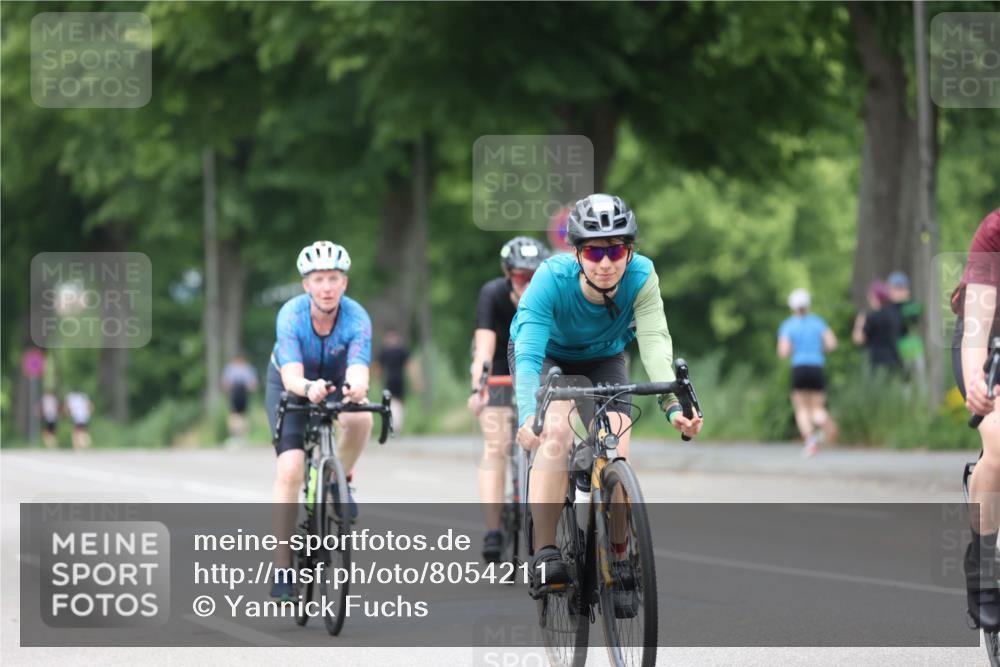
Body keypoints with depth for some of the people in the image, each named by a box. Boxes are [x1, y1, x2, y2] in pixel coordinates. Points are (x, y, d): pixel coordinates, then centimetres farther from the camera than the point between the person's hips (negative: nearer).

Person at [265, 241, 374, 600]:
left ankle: (340, 482, -3)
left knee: (360, 420, -33)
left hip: (337, 381, 1)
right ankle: (283, 568, -10)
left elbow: (358, 368, -45)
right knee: (290, 470, -17)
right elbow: (291, 374, -43)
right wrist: (308, 388, -66)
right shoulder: (291, 315, -31)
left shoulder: (357, 318, -30)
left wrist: (356, 388, -69)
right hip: (291, 385, -1)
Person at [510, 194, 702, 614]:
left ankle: (618, 561, 2)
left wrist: (674, 405, -54)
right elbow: (528, 353, -43)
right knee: (556, 433, -29)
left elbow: (655, 342, -38)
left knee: (616, 454, -15)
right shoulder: (552, 279, -36)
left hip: (603, 360, 2)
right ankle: (545, 555, -23)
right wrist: (528, 416, -59)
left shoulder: (641, 277, -30)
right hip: (547, 355, -2)